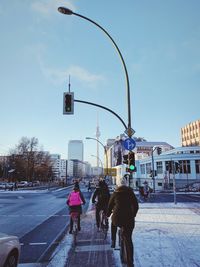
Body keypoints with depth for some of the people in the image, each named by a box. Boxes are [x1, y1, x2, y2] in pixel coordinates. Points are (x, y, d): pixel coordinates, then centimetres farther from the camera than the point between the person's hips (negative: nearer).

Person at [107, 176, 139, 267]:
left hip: (117, 218, 0)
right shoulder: (131, 193, 5)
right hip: (129, 219, 0)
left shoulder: (115, 193, 5)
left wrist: (108, 214, 29)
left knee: (113, 224, 35)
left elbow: (110, 205, 13)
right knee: (128, 239, 7)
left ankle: (113, 242, 34)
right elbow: (136, 206, 6)